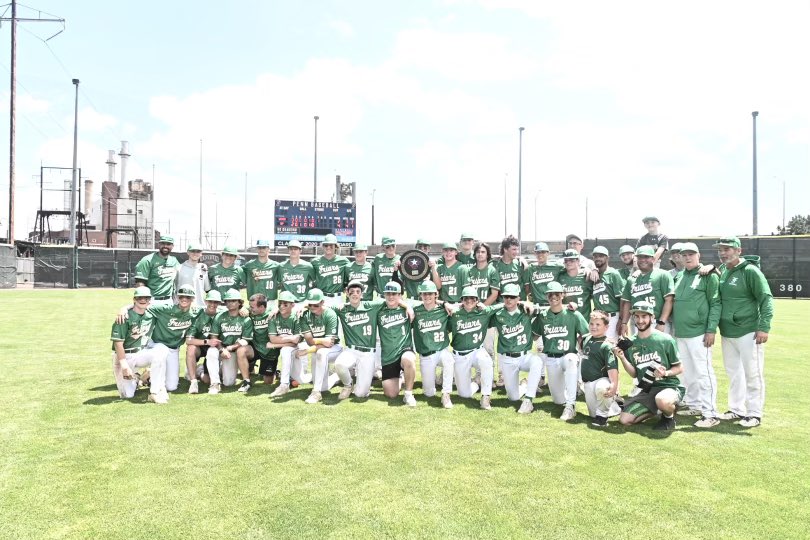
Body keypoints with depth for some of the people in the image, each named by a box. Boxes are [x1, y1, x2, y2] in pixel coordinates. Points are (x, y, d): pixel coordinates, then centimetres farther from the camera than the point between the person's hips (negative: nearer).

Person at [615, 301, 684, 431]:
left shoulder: (665, 340, -9)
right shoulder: (631, 343, 4)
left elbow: (679, 368, -2)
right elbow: (634, 374, 4)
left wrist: (665, 373, -23)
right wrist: (622, 358, -13)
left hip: (669, 386, -5)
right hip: (646, 390, 5)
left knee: (662, 400, -40)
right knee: (624, 420, -6)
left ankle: (669, 417, -3)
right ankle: (655, 409, 18)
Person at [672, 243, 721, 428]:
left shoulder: (708, 276, -5)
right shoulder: (679, 276, 14)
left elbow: (715, 304, -9)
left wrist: (711, 330, -15)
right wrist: (674, 325, 15)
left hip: (699, 333, -7)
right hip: (680, 333, 7)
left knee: (703, 372, -8)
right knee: (687, 373, 15)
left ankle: (710, 413, -3)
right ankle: (693, 405, 27)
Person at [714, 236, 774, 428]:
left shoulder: (750, 271, -11)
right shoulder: (721, 271, 8)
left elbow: (766, 299, -13)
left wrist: (764, 327, -19)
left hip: (748, 332, -7)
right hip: (727, 333, 7)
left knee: (753, 374, 2)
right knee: (733, 373, 15)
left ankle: (754, 414, 12)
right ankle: (737, 409, 27)